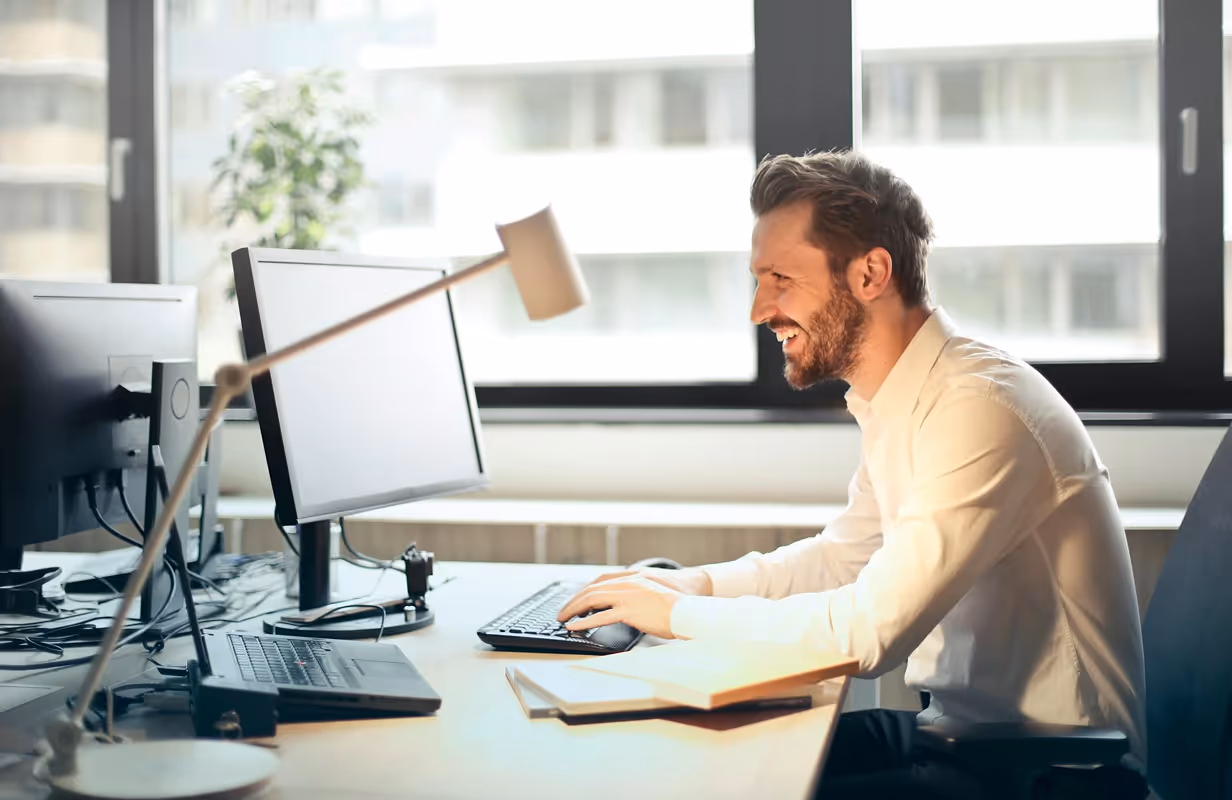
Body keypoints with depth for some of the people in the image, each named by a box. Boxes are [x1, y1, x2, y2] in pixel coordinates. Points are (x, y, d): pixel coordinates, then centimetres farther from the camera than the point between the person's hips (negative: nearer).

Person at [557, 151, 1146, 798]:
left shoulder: (978, 410, -24)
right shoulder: (899, 404, 6)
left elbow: (869, 630, -28)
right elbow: (843, 553, 20)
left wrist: (680, 614, -16)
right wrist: (700, 582, 4)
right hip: (960, 725, 8)